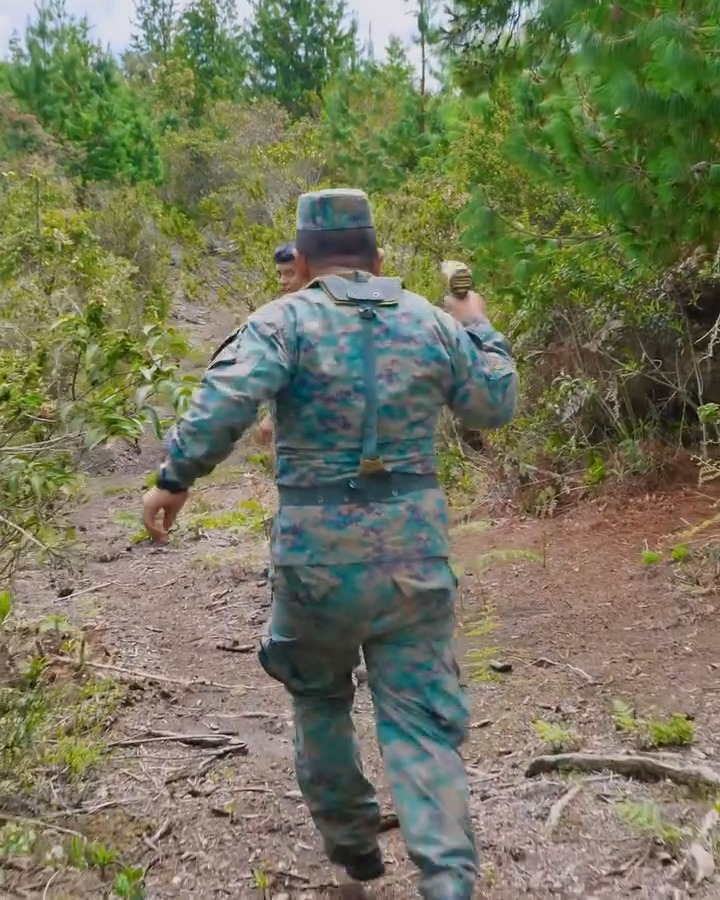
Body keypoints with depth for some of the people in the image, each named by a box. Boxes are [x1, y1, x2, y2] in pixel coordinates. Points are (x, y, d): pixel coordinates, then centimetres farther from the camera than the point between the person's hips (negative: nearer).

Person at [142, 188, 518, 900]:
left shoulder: (287, 319, -4)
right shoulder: (431, 321, 7)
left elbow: (227, 398, -20)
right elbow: (496, 406, 18)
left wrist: (175, 478, -11)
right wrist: (479, 329, 32)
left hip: (318, 547, -2)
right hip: (415, 545, 2)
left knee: (319, 695, 23)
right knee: (421, 717, 7)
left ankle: (350, 837, 36)